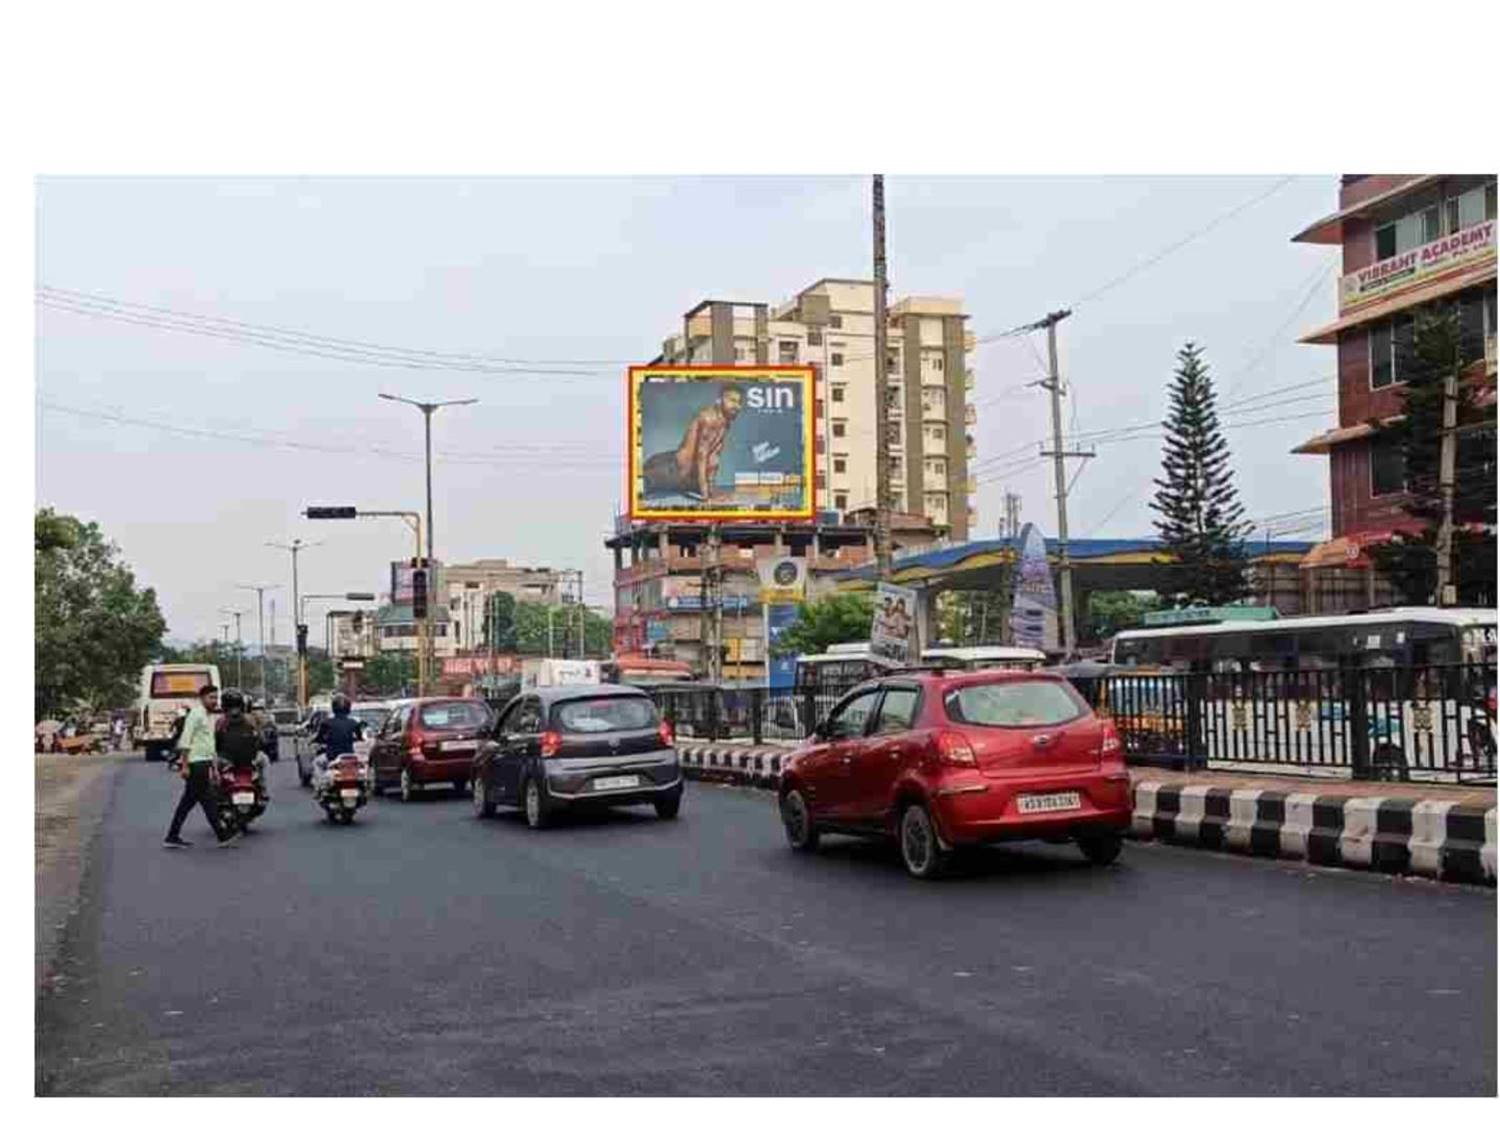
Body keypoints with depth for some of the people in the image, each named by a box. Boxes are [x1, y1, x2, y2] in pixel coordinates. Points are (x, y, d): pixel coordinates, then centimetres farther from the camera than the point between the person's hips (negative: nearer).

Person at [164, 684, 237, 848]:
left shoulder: (209, 717, 20)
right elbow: (185, 741, -17)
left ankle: (172, 837, 12)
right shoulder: (195, 714, -10)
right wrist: (185, 765, -21)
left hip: (204, 764, 10)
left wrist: (215, 768, 23)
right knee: (209, 800, -6)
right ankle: (222, 836, -3)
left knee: (188, 802, 9)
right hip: (196, 764, -10)